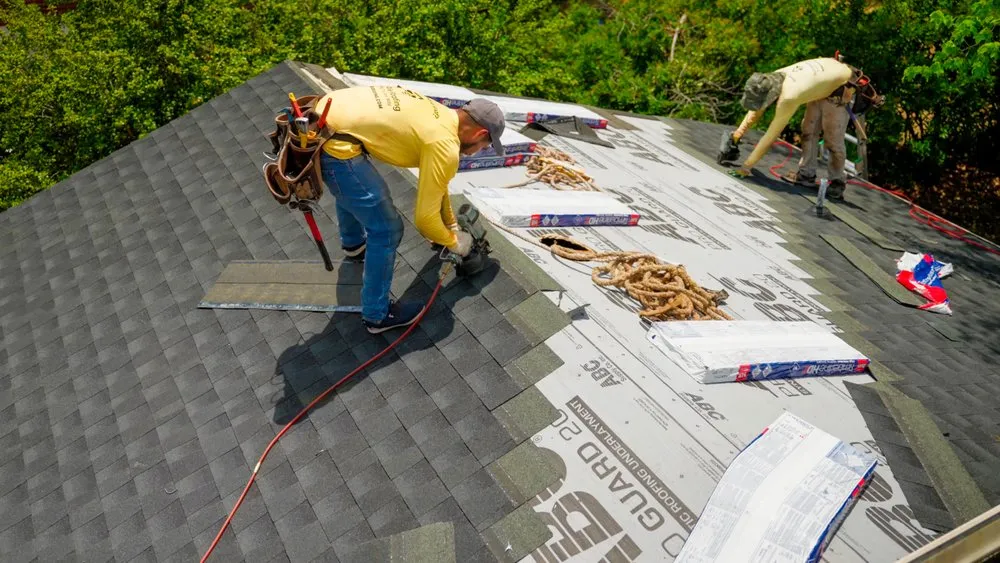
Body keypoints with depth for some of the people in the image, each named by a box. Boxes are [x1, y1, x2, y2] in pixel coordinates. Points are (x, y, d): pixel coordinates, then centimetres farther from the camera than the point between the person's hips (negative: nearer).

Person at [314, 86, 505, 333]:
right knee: (387, 230, 1)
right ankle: (377, 315, 17)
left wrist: (452, 225, 40)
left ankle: (353, 244, 67)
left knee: (350, 189, 38)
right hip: (332, 144, -10)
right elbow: (425, 219, -6)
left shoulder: (438, 115, 18)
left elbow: (435, 184, 32)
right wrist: (453, 242, 13)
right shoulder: (445, 148, -11)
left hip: (323, 116, 10)